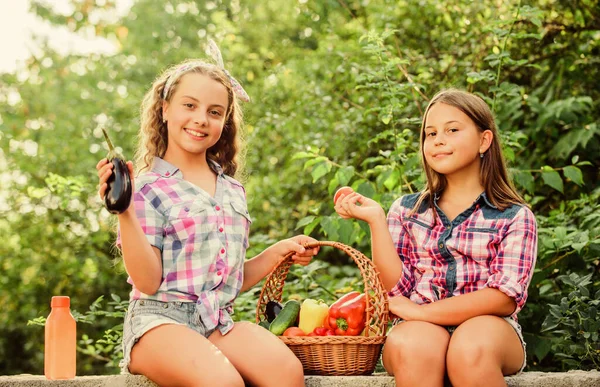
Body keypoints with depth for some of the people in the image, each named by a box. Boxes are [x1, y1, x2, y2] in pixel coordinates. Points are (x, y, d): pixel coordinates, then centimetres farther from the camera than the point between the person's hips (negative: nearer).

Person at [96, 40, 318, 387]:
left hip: (219, 322, 5)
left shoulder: (233, 191, 17)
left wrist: (277, 254, 11)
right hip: (161, 319, -5)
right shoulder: (149, 189, -2)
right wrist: (125, 213, -18)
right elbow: (148, 282, -9)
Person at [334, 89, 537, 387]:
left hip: (488, 328, -1)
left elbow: (504, 299, -6)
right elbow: (396, 291, 4)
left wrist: (421, 311, -9)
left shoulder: (515, 217, 6)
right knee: (411, 346, -35)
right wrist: (376, 220, -4)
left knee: (470, 349, -37)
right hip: (417, 328, 2)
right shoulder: (406, 210, 14)